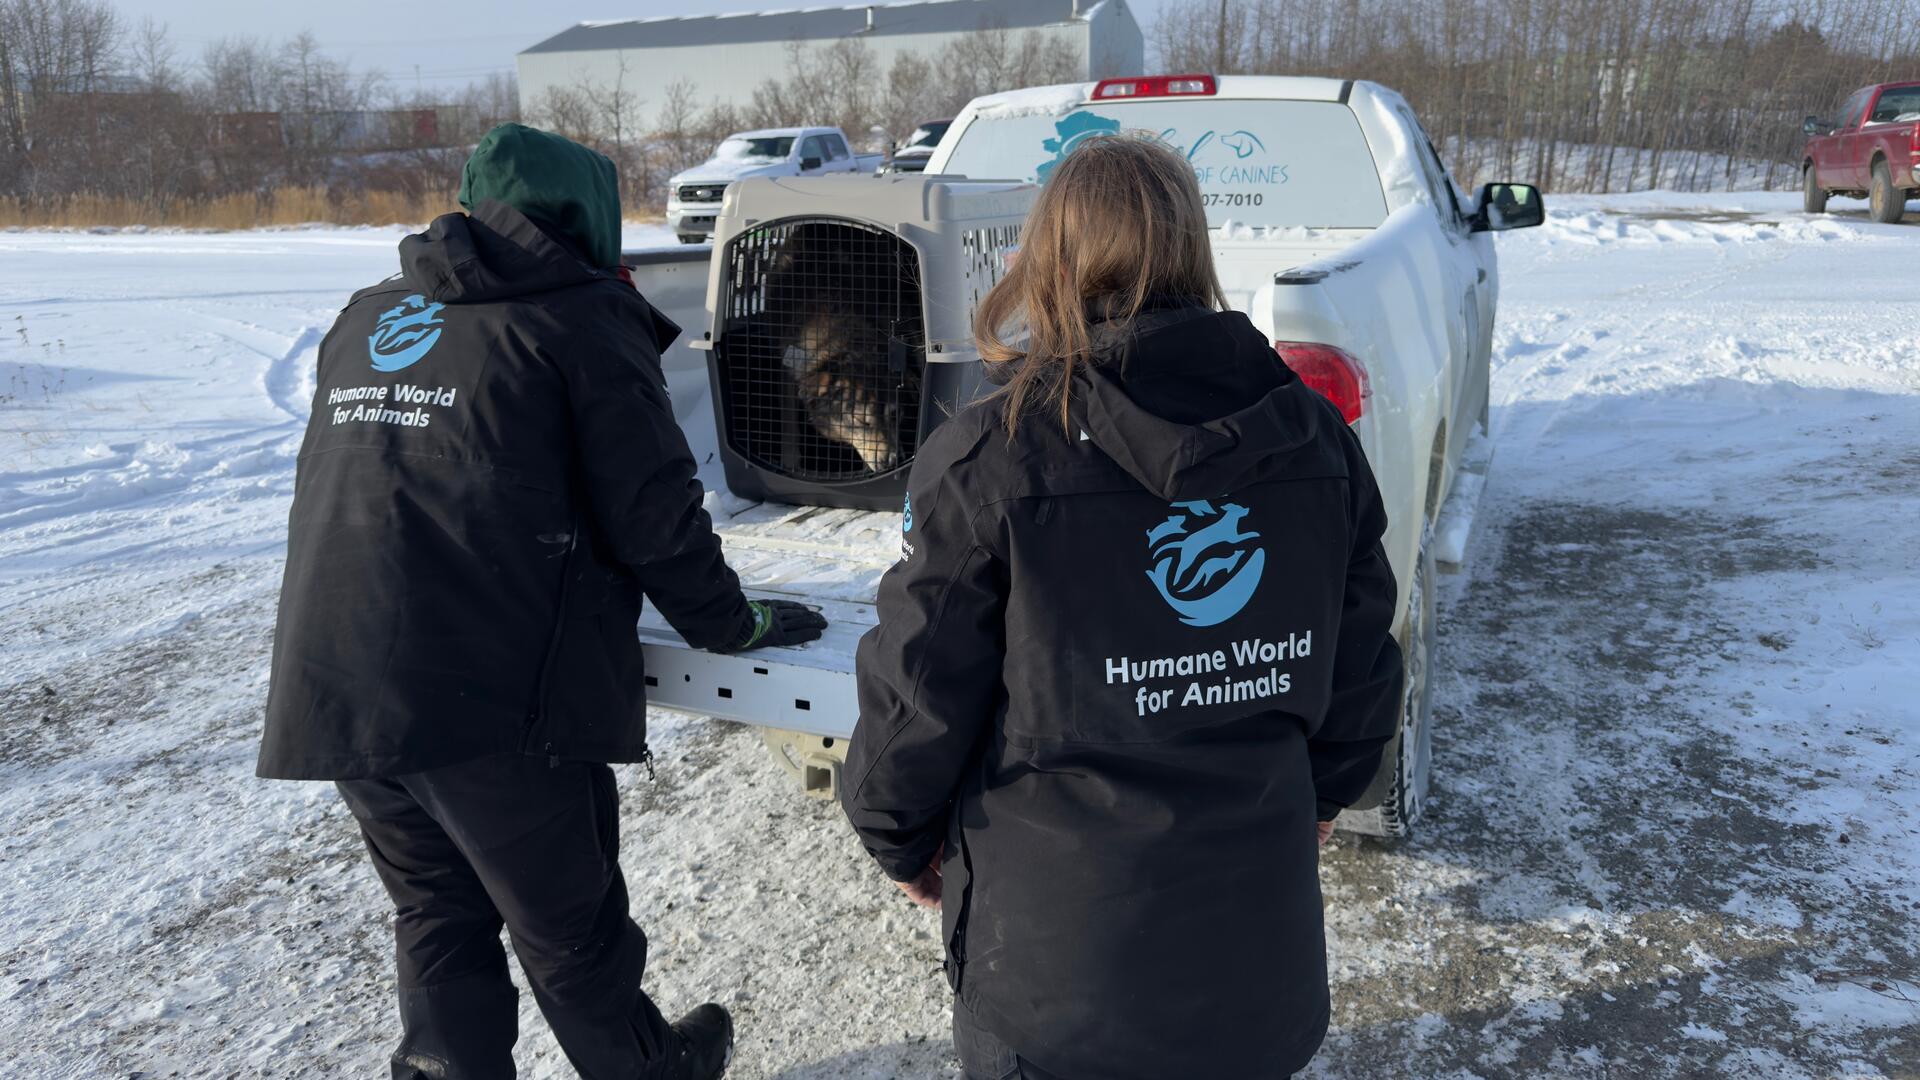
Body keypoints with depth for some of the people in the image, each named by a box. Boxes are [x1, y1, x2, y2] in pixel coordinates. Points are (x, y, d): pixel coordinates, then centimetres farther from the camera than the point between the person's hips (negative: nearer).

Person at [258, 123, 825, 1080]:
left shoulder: (367, 319, 16)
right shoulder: (584, 320, -4)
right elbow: (655, 519, -6)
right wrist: (734, 625, 9)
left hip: (329, 690, 6)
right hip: (492, 697, -6)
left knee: (436, 910, 23)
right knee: (569, 927, 13)